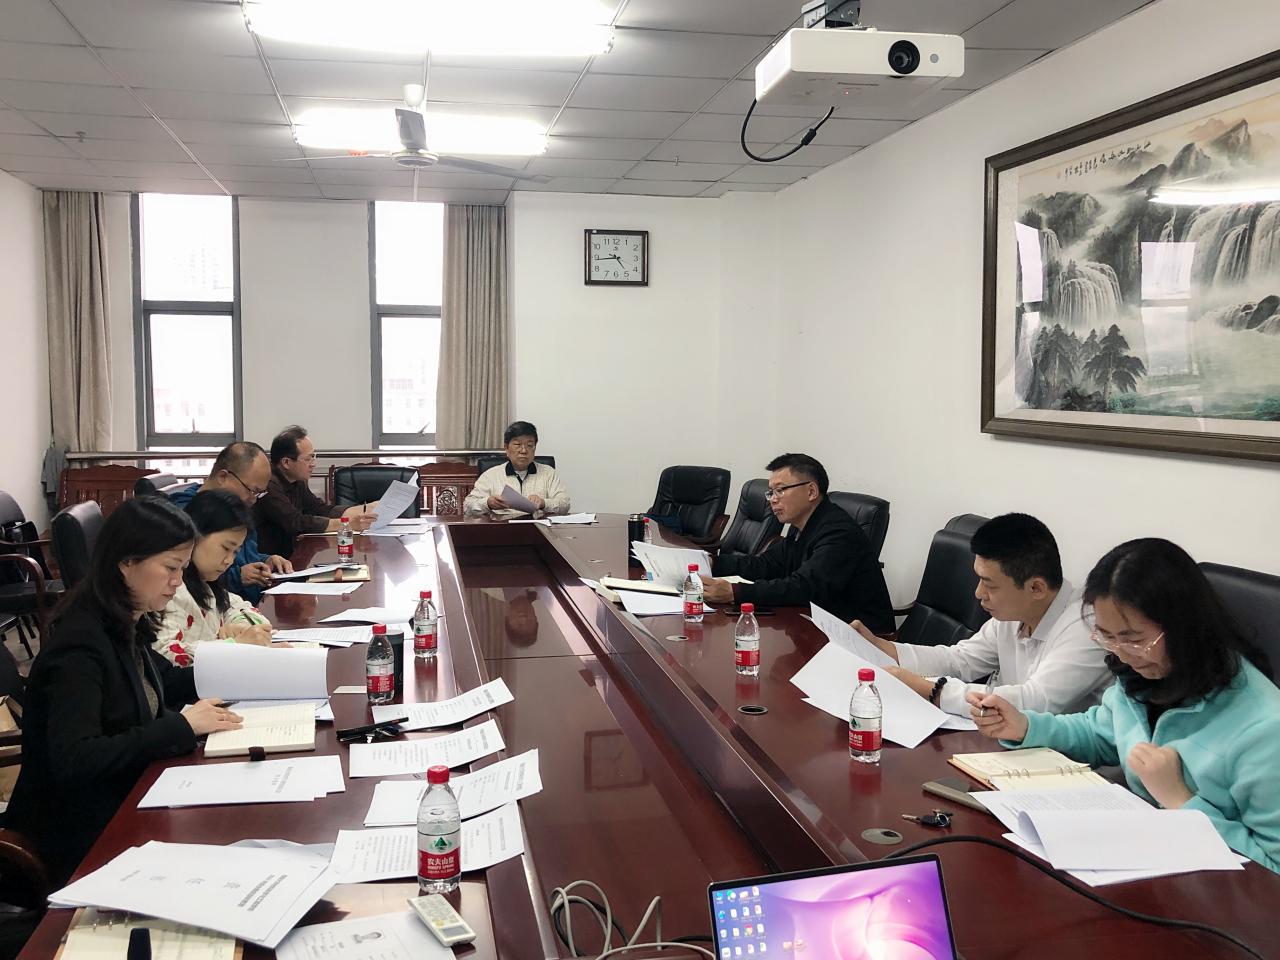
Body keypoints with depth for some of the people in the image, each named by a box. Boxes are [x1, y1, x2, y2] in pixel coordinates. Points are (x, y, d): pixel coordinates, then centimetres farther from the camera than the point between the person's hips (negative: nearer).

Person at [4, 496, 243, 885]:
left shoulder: (126, 625, 3)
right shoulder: (80, 642, -22)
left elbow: (160, 685, 22)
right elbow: (72, 760, -31)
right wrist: (181, 726, -26)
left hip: (124, 801, 8)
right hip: (79, 838, -8)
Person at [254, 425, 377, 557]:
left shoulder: (297, 482, 9)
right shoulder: (269, 484, -19)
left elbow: (325, 511, 9)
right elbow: (297, 523, -25)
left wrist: (373, 507, 3)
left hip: (289, 555, 8)